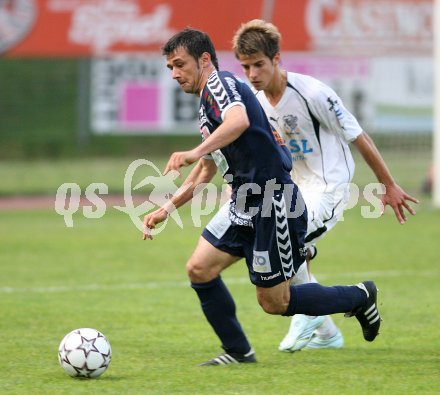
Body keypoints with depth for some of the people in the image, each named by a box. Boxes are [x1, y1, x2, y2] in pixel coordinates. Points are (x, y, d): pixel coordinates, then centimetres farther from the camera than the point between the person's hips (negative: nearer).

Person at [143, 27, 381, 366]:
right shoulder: (208, 103, 20)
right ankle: (238, 351, 9)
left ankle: (359, 298, 18)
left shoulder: (219, 83, -11)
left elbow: (239, 121, -34)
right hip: (246, 208, 10)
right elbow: (206, 171, 30)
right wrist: (167, 208, 24)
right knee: (199, 269, 0)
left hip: (275, 204, -10)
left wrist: (195, 152, -44)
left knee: (274, 302, -1)